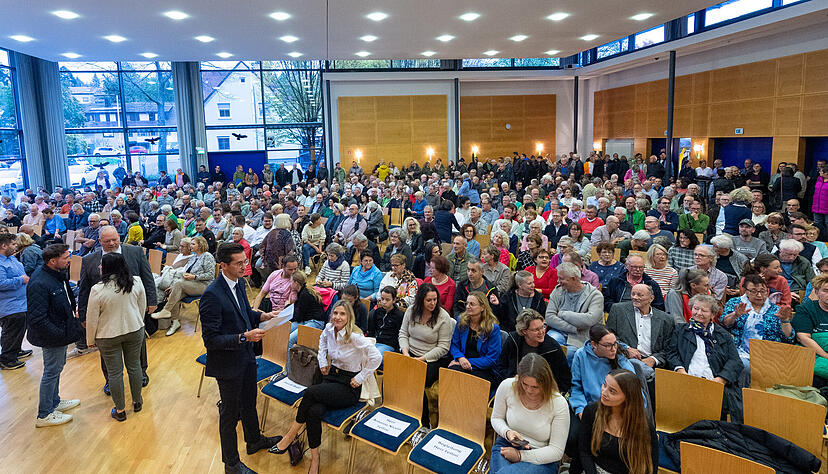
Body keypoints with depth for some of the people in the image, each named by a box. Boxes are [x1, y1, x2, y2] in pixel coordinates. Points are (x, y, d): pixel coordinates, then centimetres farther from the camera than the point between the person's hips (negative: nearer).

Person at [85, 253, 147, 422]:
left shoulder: (97, 290, -18)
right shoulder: (136, 282, -9)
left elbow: (92, 319, -9)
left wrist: (91, 340, 5)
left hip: (108, 336, -3)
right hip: (134, 331, 3)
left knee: (114, 372, 9)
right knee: (134, 365, 17)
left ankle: (120, 411, 21)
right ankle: (137, 402, 32)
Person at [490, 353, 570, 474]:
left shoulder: (559, 404, -16)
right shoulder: (507, 386, -10)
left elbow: (556, 451, -10)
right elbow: (496, 418, 9)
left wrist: (520, 455, -17)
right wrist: (507, 432, -14)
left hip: (541, 460, -2)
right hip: (506, 445, 3)